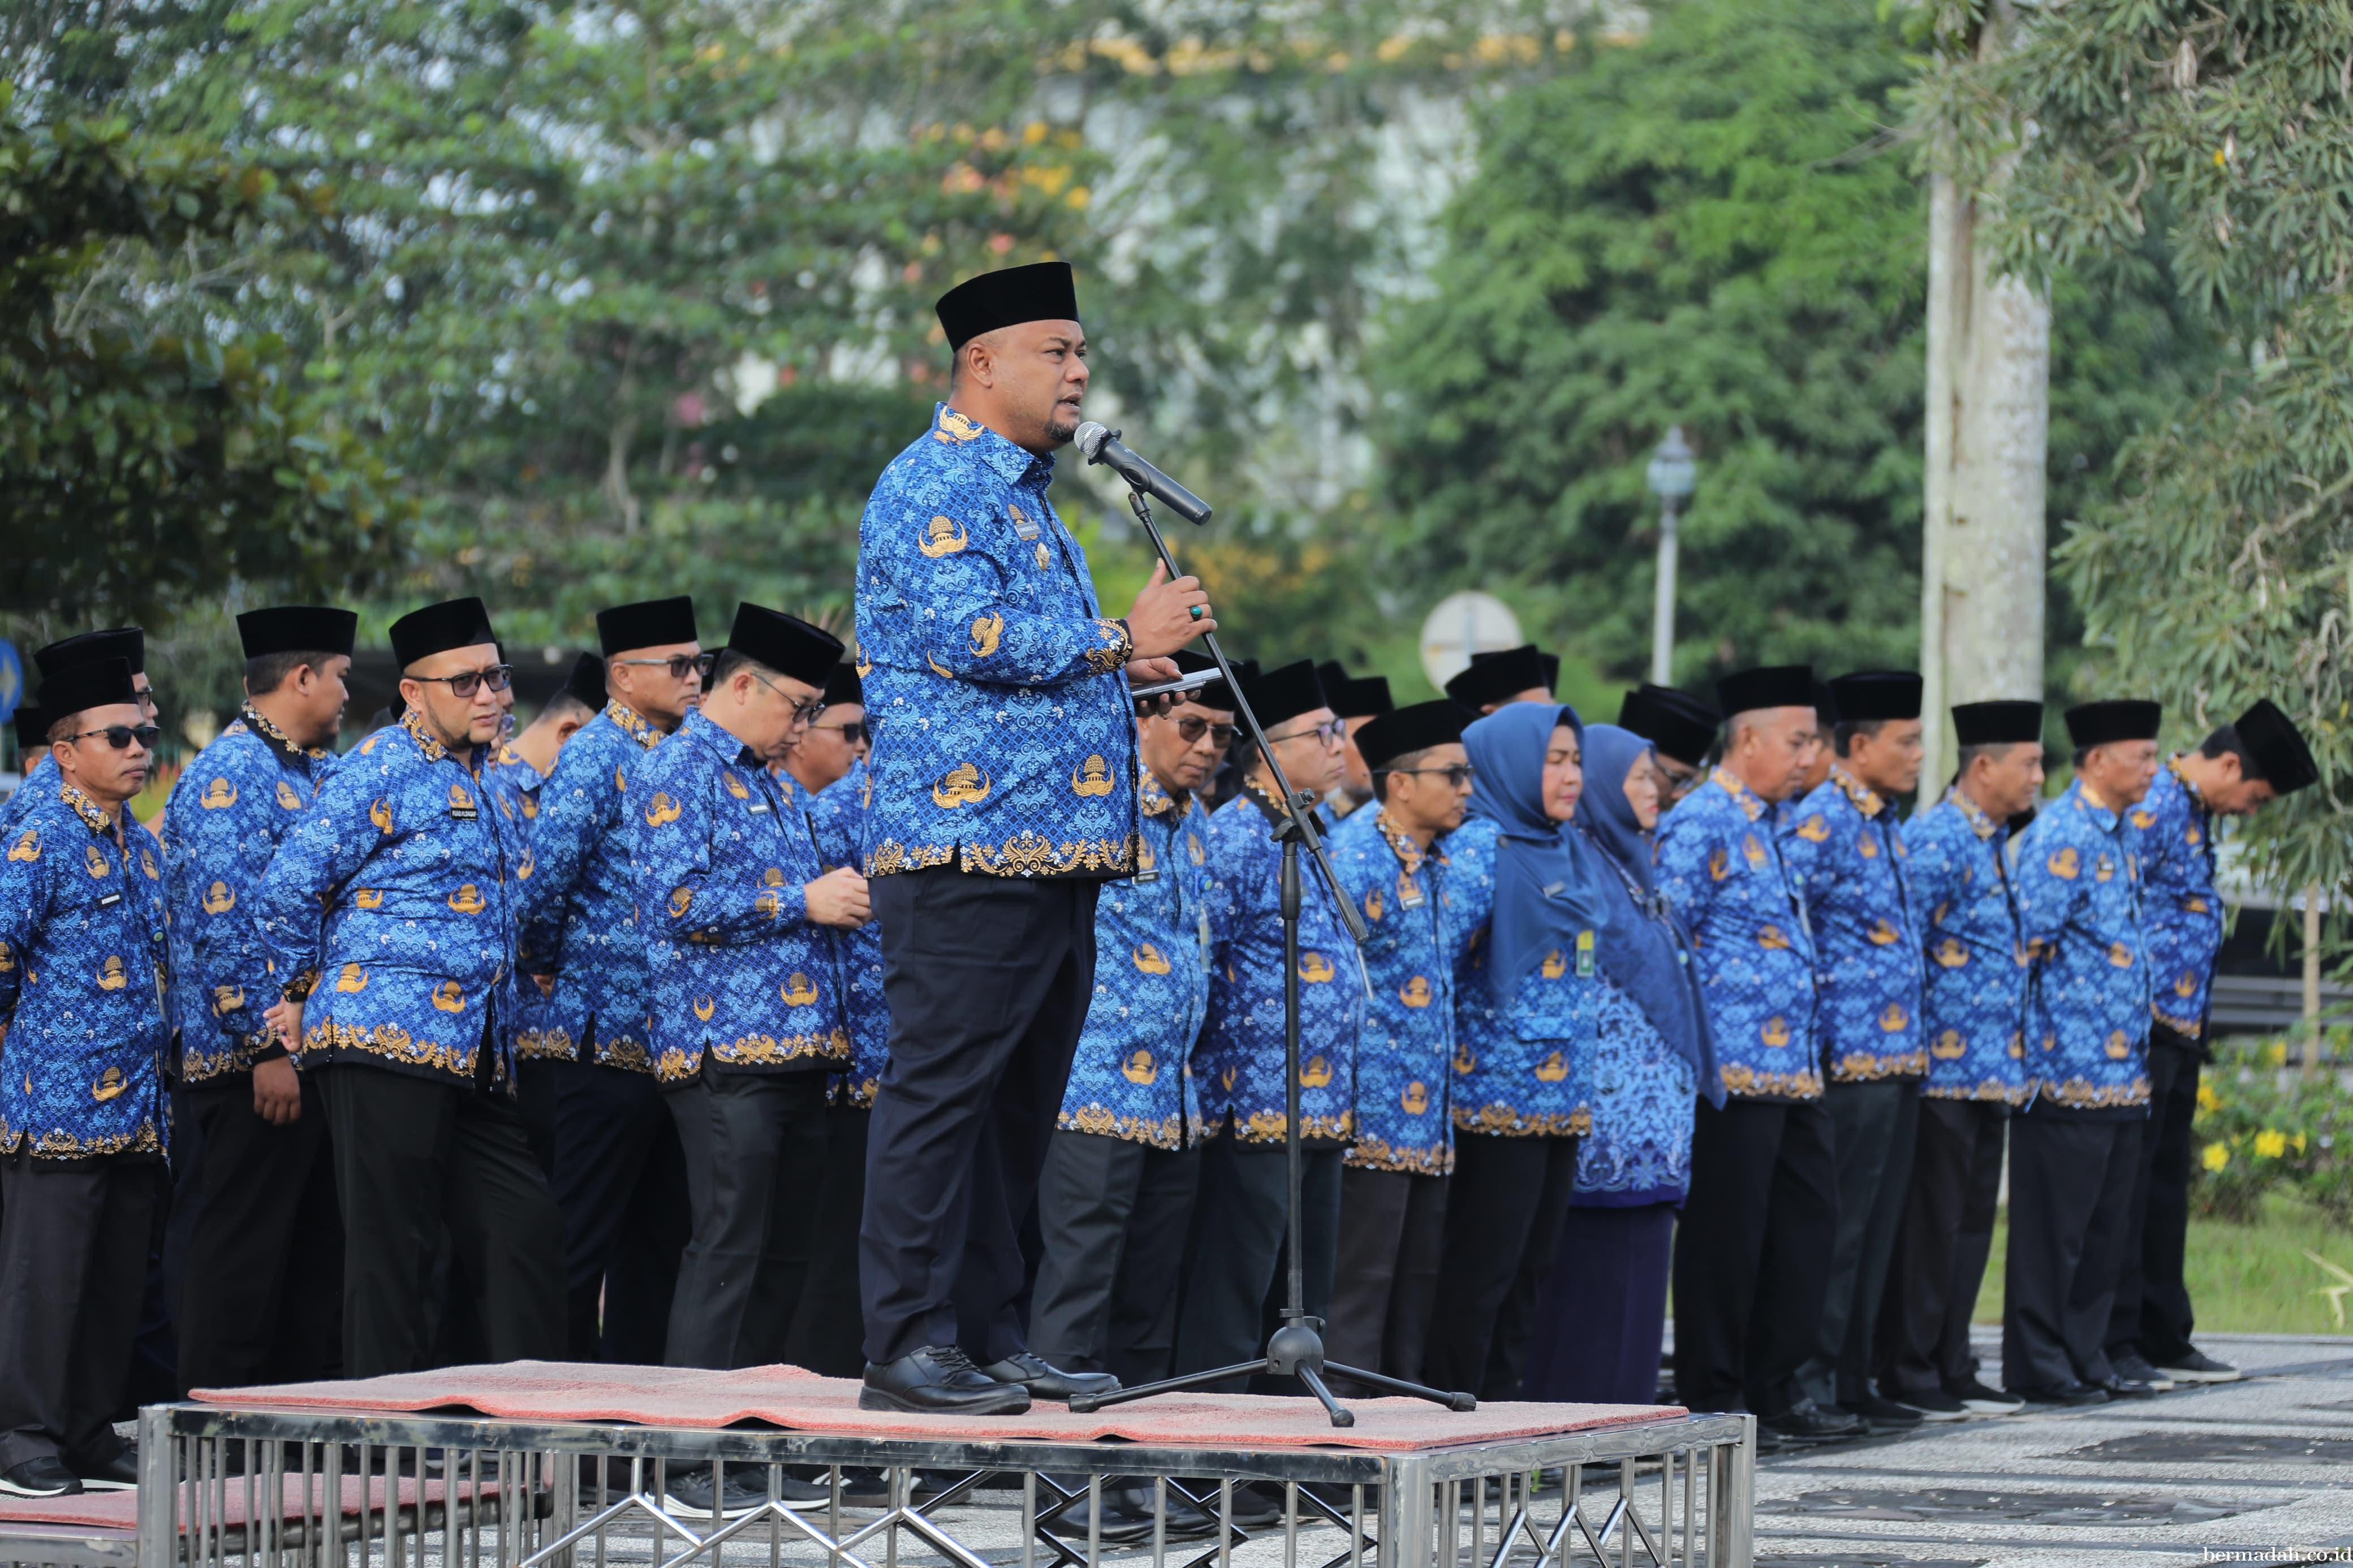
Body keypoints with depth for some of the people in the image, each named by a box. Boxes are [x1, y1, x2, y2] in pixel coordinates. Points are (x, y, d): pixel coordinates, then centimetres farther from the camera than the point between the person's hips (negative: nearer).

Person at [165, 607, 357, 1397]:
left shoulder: (311, 771, 17)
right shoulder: (229, 775, -12)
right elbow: (223, 925, -19)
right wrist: (266, 1049, -21)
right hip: (257, 1054, -9)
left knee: (315, 1244, 11)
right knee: (243, 1242, -6)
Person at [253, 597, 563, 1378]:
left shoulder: (474, 778, 19)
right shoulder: (382, 766, -7)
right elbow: (285, 889, -11)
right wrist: (301, 994, -1)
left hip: (471, 1059, 9)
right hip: (388, 1046, -9)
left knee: (525, 1229, 6)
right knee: (391, 1246, -5)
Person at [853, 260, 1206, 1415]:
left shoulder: (1026, 498, 24)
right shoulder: (931, 487, -7)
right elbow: (970, 635, -19)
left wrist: (1120, 668, 14)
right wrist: (1118, 643, -11)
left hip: (1055, 847, 10)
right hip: (970, 843, -10)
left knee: (1020, 1099, 11)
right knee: (941, 1088, -9)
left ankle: (986, 1333, 16)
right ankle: (908, 1346, -9)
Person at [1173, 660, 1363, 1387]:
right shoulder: (1233, 837, -12)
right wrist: (1213, 1098, -16)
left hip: (1321, 1112, 9)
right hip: (1256, 1109, -9)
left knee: (1304, 1306, 12)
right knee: (1228, 1305, -5)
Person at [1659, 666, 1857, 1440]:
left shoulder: (1765, 824, 18)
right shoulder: (1701, 824, -12)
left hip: (1792, 1074, 9)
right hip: (1735, 1068, -9)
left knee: (1805, 1224, 11)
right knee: (1725, 1234, -3)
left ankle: (1776, 1387, 19)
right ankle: (1710, 1400, 3)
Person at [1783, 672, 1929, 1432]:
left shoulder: (1883, 821, 17)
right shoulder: (1818, 821, -13)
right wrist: (1810, 1038, -15)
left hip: (1900, 1057, 9)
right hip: (1852, 1057, -9)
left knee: (1876, 1228, 11)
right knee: (1840, 1227, -6)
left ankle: (1853, 1381, 16)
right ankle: (1811, 1382, -2)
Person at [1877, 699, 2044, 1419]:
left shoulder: (1994, 841, 15)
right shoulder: (1935, 839, -14)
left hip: (1991, 1072, 9)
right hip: (1945, 1064, -9)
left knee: (1972, 1221, 11)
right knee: (1929, 1221, -4)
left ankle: (1953, 1368, 17)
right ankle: (1908, 1372, 2)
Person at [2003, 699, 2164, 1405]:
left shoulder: (2118, 834, 16)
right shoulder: (2061, 834, -13)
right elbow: (2028, 942, -16)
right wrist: (2052, 1042, -14)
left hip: (2122, 1074, 9)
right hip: (2070, 1073, -9)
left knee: (2106, 1225, 12)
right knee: (2054, 1223, -3)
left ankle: (2085, 1359, 18)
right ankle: (2039, 1367, 2)